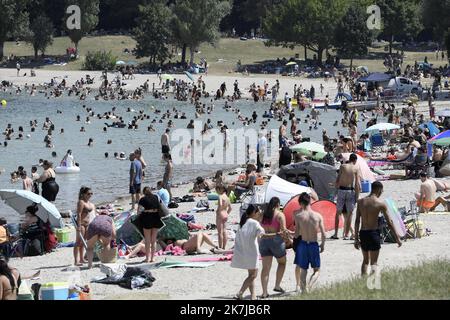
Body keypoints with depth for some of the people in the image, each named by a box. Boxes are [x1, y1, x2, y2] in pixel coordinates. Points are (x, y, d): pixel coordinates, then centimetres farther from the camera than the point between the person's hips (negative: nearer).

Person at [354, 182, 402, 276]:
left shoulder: (361, 202, 4)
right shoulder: (380, 203, -7)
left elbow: (357, 221, 3)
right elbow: (389, 223, -4)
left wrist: (356, 238, 8)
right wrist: (397, 238, 4)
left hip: (362, 233, 4)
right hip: (373, 233, -4)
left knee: (365, 260, 21)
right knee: (374, 263, 0)